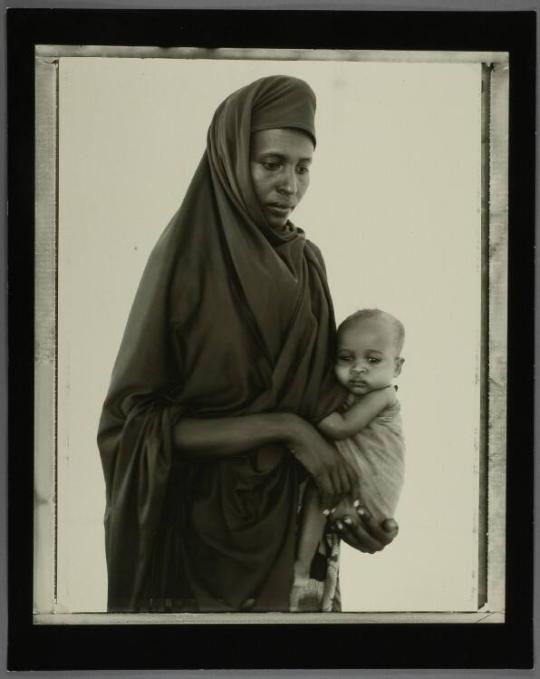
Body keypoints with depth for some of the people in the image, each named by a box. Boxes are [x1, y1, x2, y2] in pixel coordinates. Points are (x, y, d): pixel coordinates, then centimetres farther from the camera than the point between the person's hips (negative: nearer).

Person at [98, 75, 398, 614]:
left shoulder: (307, 263, 2)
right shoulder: (184, 259, -14)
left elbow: (322, 394, 8)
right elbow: (137, 420, -18)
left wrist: (354, 501, -9)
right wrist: (283, 429, -23)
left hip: (288, 515, 5)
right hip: (200, 518, -5)